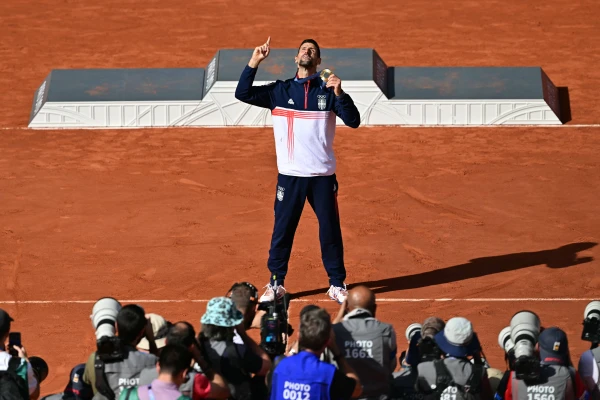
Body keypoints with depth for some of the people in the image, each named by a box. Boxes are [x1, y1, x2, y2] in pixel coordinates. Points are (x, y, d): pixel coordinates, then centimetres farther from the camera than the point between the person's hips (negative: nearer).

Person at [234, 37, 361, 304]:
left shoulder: (328, 91, 3)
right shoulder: (280, 91, 5)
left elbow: (353, 121, -6)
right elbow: (242, 94, -2)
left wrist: (339, 94, -21)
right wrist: (255, 61, -10)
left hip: (322, 175, 0)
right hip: (289, 175, 0)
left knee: (330, 231, 4)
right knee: (282, 230, 4)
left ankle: (337, 285, 15)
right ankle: (276, 284, 14)